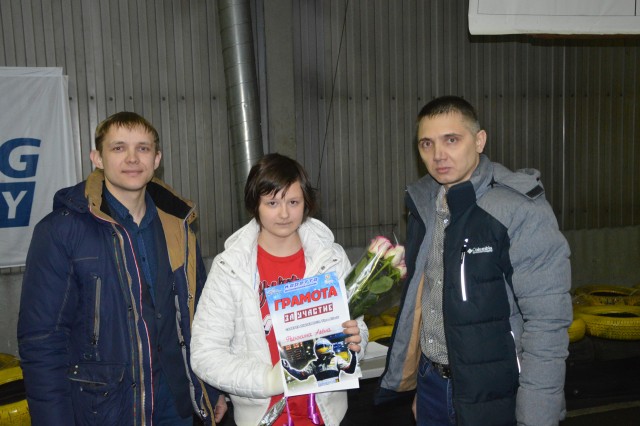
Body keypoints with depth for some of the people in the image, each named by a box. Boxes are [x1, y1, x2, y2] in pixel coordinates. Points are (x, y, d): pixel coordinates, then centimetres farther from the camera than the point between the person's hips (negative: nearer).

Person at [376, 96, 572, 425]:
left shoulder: (521, 211, -18)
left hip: (492, 397, -5)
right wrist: (420, 383, 13)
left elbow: (547, 323, -18)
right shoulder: (423, 204, 2)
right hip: (431, 384, 6)